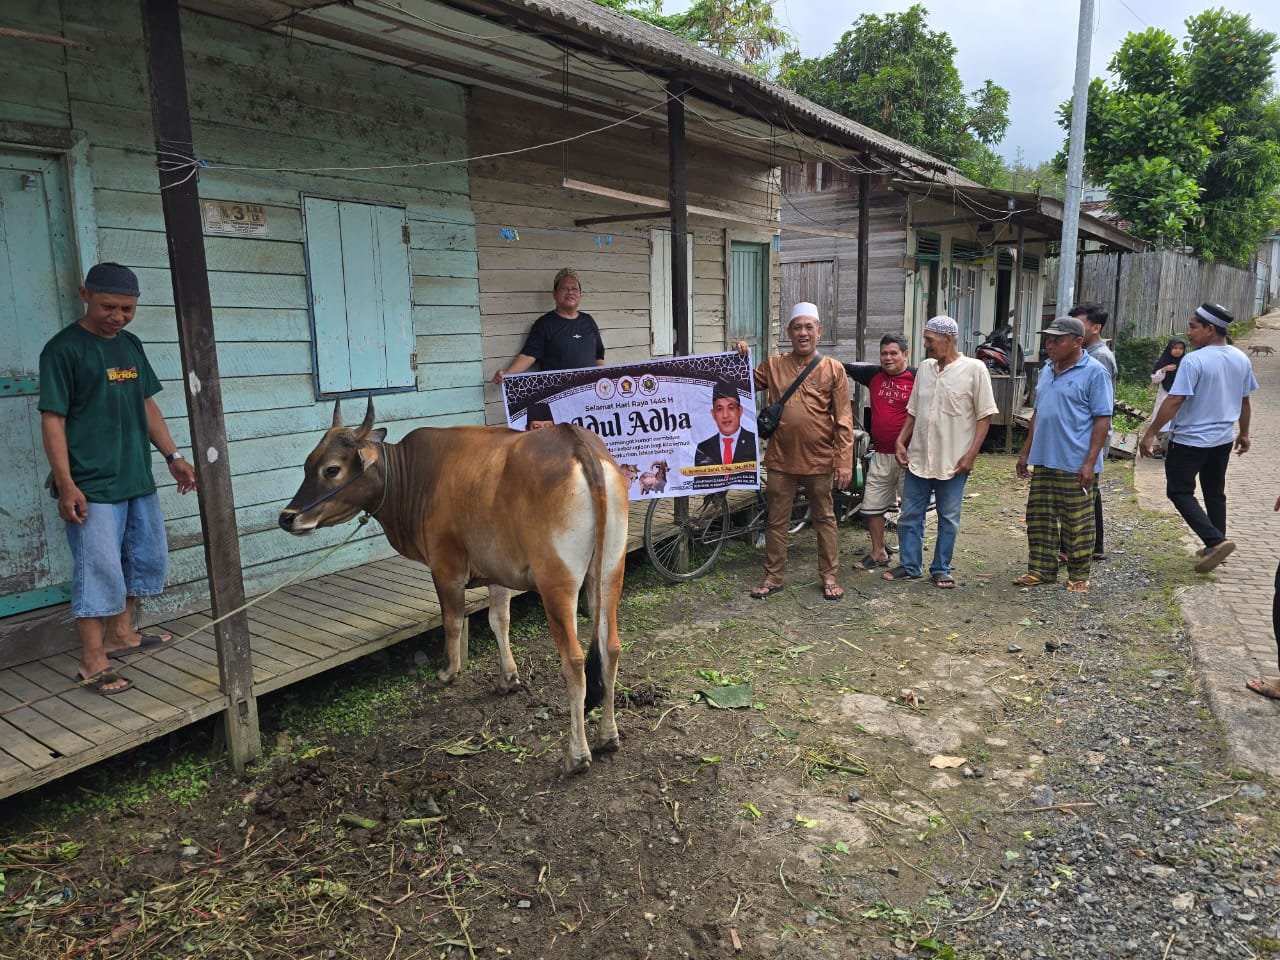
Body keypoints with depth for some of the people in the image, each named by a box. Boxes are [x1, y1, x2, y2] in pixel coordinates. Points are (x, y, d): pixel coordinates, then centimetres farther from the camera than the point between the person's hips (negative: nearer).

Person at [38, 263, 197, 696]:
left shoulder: (131, 345, 11)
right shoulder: (63, 349, -9)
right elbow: (53, 419, -12)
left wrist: (173, 455, 12)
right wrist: (65, 483, -18)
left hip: (138, 480, 8)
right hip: (91, 486, -8)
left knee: (147, 558, 17)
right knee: (98, 571, -6)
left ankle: (120, 634, 33)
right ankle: (93, 662, 6)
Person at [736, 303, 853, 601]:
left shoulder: (833, 369, -1)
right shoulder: (772, 366, 4)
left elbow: (843, 420, -4)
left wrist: (844, 461, -9)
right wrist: (740, 360, -6)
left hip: (819, 461, -1)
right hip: (781, 459, 2)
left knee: (824, 519, 11)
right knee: (776, 521, 9)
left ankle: (829, 576, 24)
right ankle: (773, 577, 22)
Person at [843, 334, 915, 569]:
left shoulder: (916, 378, -9)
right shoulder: (873, 374, 6)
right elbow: (844, 367, 10)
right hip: (880, 455, 5)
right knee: (871, 506, 12)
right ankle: (878, 553, 27)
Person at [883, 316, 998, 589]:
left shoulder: (974, 369, -8)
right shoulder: (925, 368, 7)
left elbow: (984, 416, -7)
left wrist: (971, 454, -12)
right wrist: (901, 441, 4)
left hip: (953, 461, -4)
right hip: (918, 457, 5)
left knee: (948, 518, 8)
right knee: (909, 514, 8)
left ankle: (941, 569, 21)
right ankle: (909, 566, 21)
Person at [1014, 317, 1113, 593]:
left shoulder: (1095, 372, -9)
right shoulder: (1047, 369, 13)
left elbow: (1102, 419, -11)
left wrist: (1090, 462, -17)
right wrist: (1026, 452, 17)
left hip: (1075, 464, -7)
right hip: (1043, 461, 7)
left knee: (1077, 523, 3)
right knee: (1039, 518, 11)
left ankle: (1079, 575, 16)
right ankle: (1041, 570, 22)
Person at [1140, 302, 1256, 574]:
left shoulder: (1194, 361, -20)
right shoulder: (1242, 360, 4)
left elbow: (1174, 401, -22)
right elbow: (1245, 402, 13)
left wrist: (1150, 433, -17)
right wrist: (1244, 434, 25)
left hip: (1190, 440, -8)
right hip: (1223, 439, 8)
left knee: (1180, 492, 2)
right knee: (1215, 493, 18)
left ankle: (1215, 541, -11)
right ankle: (1216, 547, 26)